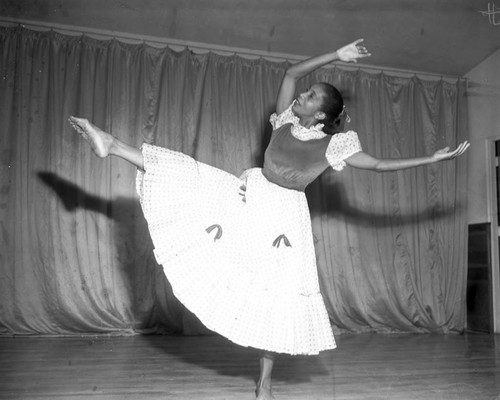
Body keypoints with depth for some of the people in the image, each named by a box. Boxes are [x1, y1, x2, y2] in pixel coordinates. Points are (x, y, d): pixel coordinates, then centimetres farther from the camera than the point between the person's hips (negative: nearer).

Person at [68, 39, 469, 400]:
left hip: (283, 214, -3)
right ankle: (111, 145, 2)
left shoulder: (333, 145, -8)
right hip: (250, 195, 4)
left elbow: (381, 165, -6)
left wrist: (433, 158, -8)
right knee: (184, 174, -6)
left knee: (280, 293, -2)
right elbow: (292, 72, 5)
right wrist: (336, 56, 1)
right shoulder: (286, 121, 2)